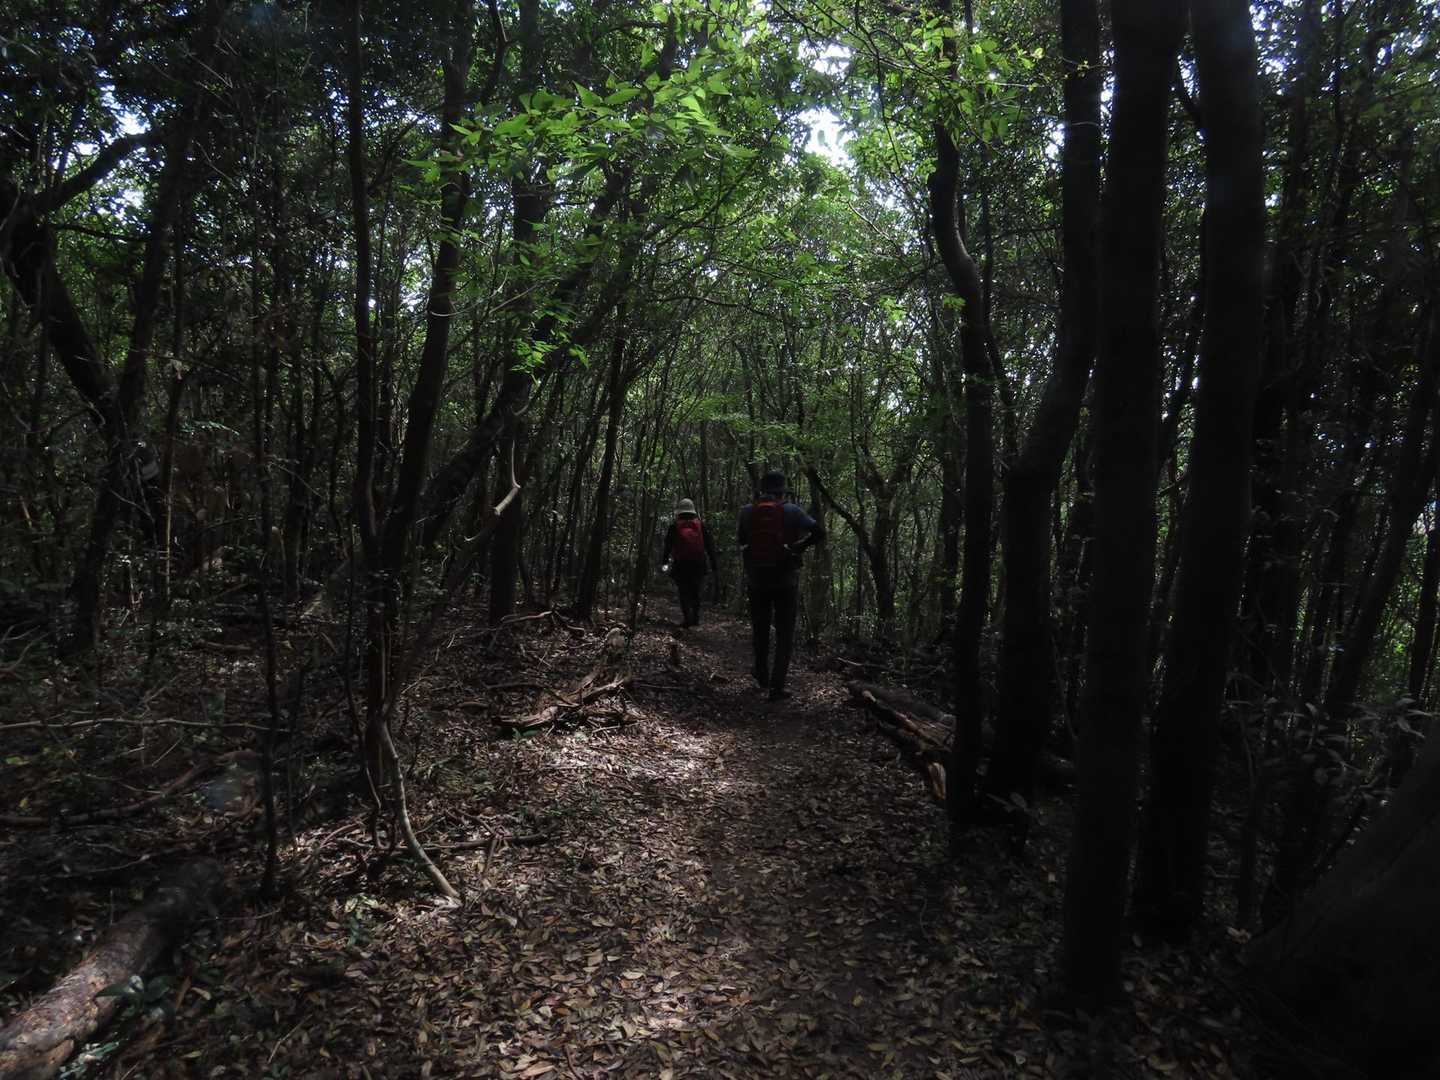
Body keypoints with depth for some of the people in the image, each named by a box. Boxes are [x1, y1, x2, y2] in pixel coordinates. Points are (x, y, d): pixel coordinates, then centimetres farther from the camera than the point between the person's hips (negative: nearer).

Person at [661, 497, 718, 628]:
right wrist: (713, 564, 7)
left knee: (684, 592, 3)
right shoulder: (700, 524, 6)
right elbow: (710, 545, 5)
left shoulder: (674, 526, 1)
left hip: (680, 564, -2)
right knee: (695, 592, 13)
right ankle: (695, 618, 10)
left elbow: (667, 546, 2)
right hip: (698, 564, 2)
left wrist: (664, 561, 10)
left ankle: (687, 618, -7)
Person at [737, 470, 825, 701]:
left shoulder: (747, 512, -2)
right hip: (786, 580, -2)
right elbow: (819, 533, -13)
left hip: (756, 580, 3)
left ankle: (763, 678, 33)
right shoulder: (791, 511, -9)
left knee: (760, 630, 20)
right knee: (784, 634, 5)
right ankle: (777, 686, -2)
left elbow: (741, 543, 5)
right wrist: (798, 547, -3)